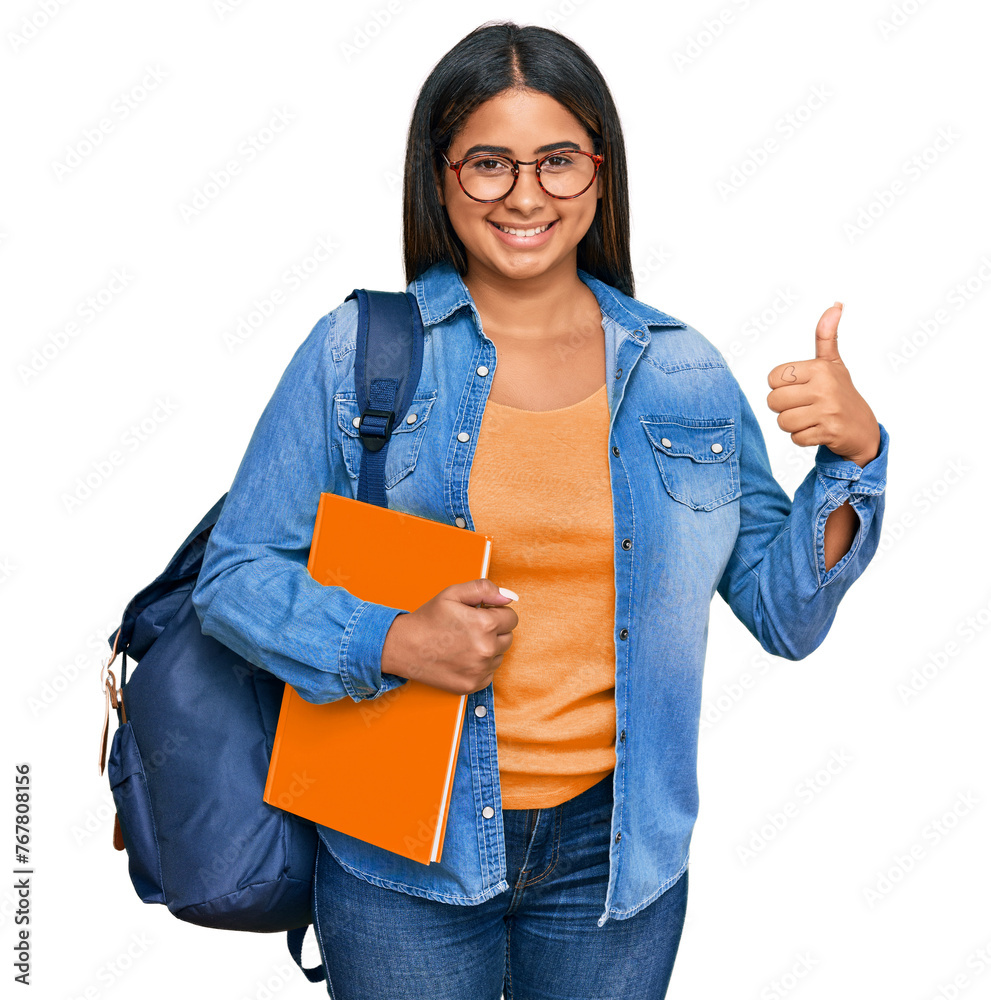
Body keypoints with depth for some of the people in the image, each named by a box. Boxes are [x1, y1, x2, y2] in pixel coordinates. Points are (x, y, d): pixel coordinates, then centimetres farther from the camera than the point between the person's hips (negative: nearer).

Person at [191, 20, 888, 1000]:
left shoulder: (683, 373, 0)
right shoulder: (357, 353, -7)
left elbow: (786, 615, 2)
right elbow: (235, 576, -6)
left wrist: (853, 456, -13)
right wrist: (393, 642, -22)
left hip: (616, 844, 2)